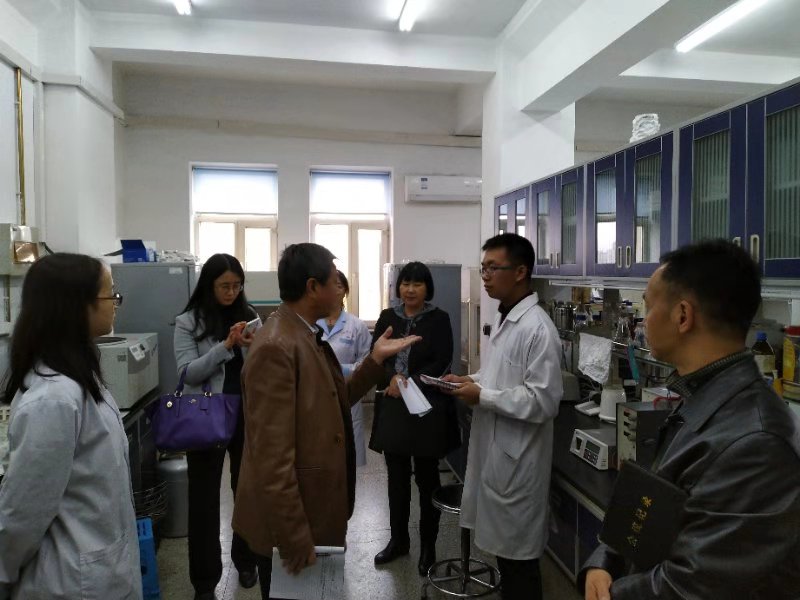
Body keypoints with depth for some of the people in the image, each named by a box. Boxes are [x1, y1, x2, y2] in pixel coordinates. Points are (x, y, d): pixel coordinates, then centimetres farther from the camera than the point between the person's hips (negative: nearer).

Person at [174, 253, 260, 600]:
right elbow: (188, 373, -12)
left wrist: (253, 349, -17)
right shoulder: (188, 322, -4)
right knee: (204, 497, 7)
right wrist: (225, 346, -22)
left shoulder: (248, 316, 3)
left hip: (246, 415, 3)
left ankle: (246, 561, 35)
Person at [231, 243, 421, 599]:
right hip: (291, 522, -9)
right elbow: (272, 457, -27)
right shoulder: (276, 347, -26)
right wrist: (294, 540, -23)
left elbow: (333, 401, 9)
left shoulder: (307, 336, 6)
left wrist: (376, 359, 3)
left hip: (315, 508, 9)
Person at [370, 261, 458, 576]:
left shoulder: (439, 319, -3)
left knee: (426, 478, 8)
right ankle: (398, 539, 31)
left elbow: (442, 363, -8)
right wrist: (393, 378, -17)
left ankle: (428, 546, 23)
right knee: (397, 477, 14)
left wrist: (410, 382, -18)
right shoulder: (387, 317, 6)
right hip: (393, 407, 3)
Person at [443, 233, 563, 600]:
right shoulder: (503, 319, 9)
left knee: (518, 552, 9)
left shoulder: (537, 328, -21)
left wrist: (483, 397, -21)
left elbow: (544, 402, -24)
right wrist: (473, 381, 2)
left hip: (516, 455, -9)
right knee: (502, 544, 22)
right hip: (493, 447, 9)